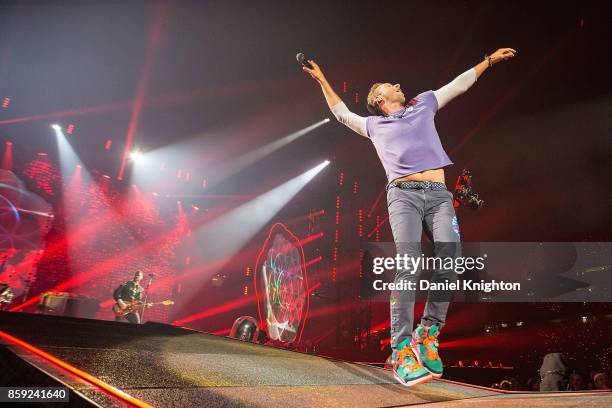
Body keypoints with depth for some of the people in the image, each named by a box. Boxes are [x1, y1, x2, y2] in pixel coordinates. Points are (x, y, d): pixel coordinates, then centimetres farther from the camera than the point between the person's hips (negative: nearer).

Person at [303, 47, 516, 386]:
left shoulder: (423, 105, 31)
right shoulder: (374, 125, 26)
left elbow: (459, 83, 36)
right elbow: (342, 113, 38)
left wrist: (489, 60, 39)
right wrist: (322, 81, 36)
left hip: (438, 194, 3)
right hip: (403, 194, -3)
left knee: (450, 262, -15)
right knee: (408, 266, -20)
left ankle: (428, 335, 0)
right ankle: (401, 351, -20)